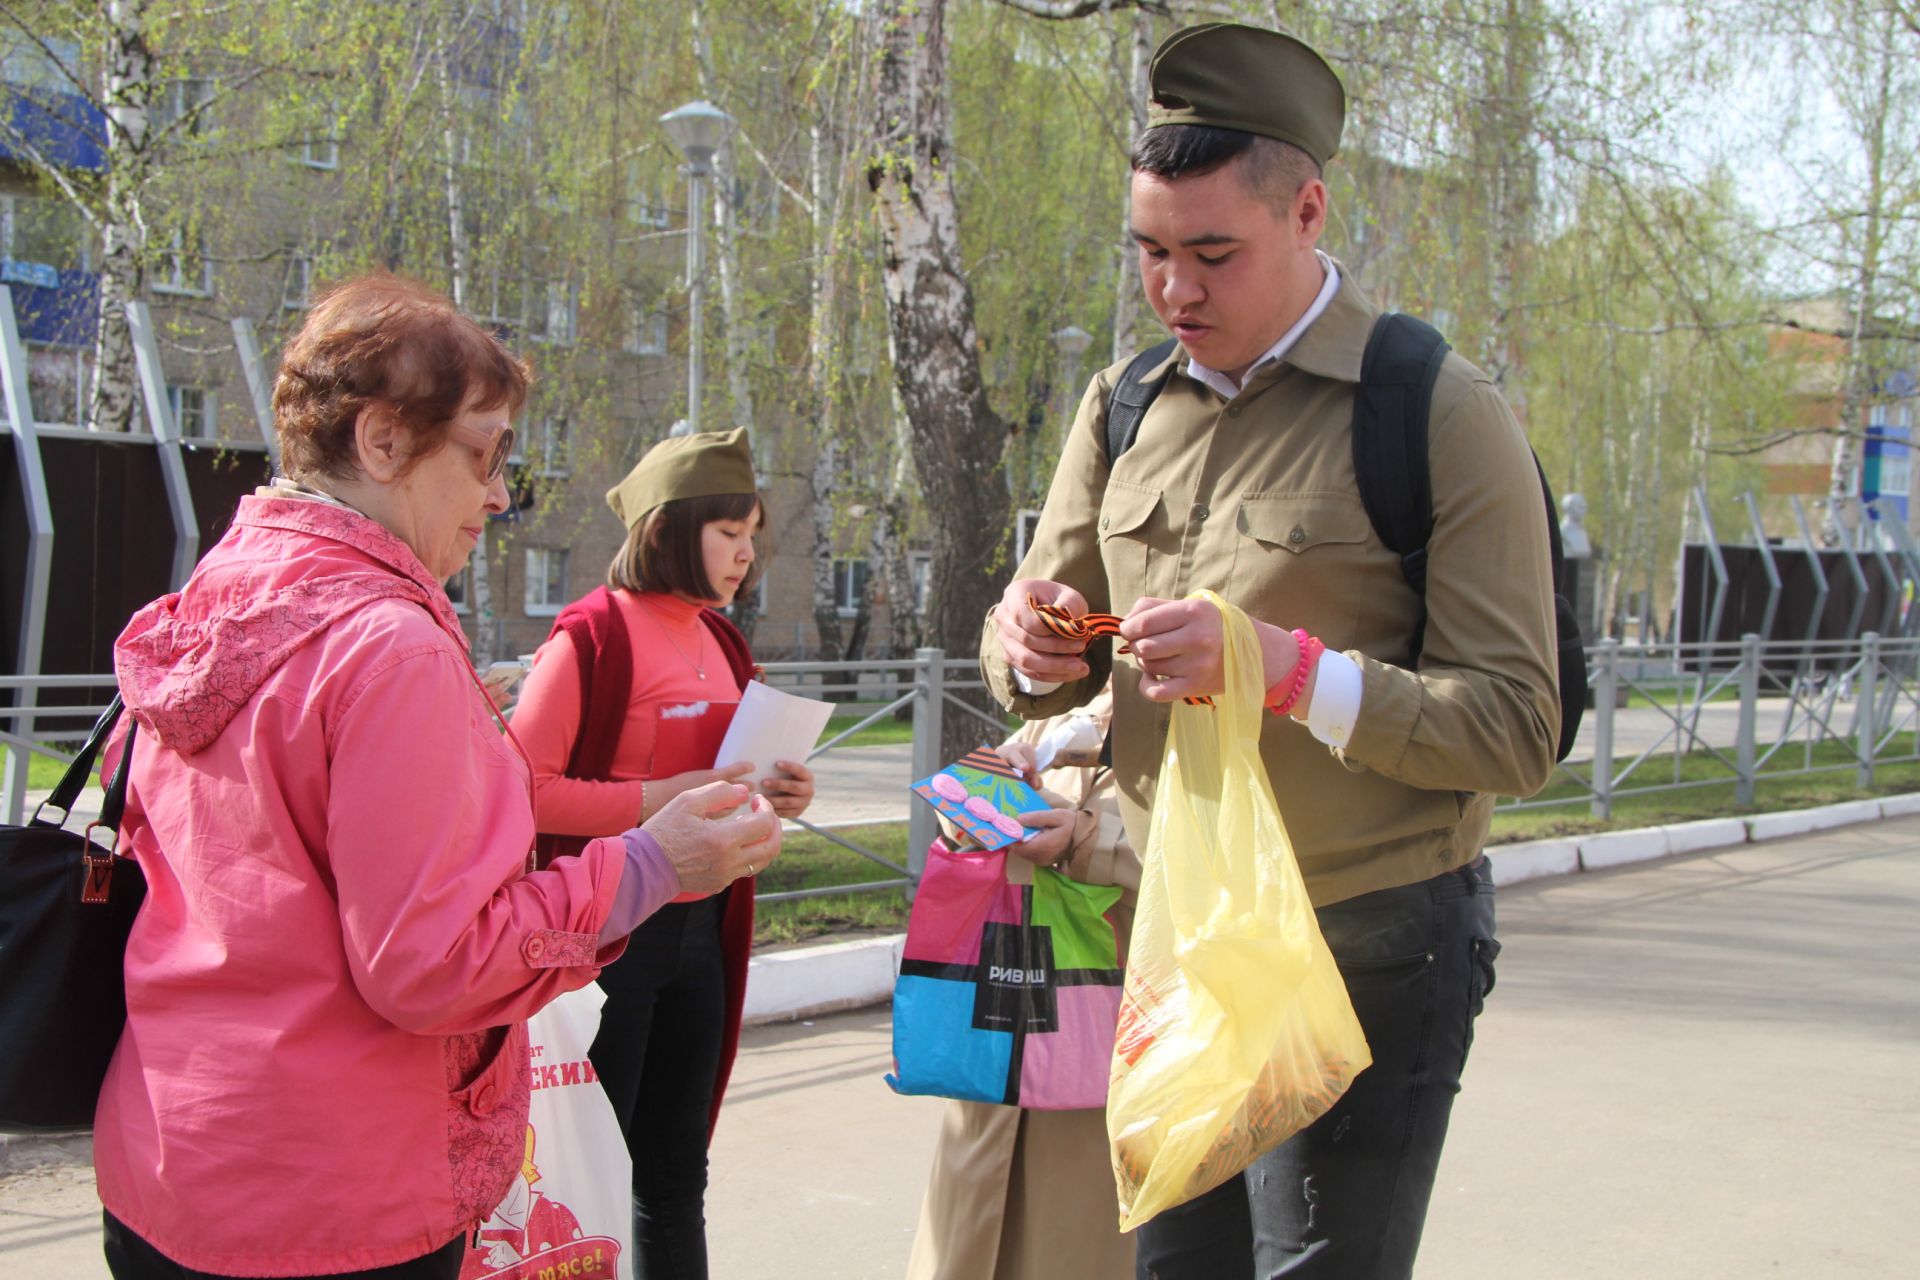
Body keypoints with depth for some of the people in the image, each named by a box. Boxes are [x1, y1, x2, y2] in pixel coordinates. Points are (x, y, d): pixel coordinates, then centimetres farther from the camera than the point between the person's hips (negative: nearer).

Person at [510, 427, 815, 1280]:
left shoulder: (720, 640, 12)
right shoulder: (594, 634, -11)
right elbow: (522, 787, -18)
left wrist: (771, 795, 5)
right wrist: (657, 801, -23)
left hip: (699, 928, 8)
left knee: (675, 1174, 15)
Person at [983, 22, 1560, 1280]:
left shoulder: (1438, 413, -11)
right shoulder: (1127, 407, 7)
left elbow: (1516, 731, -15)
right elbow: (1036, 669, 12)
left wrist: (1287, 669, -27)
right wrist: (1030, 650, -12)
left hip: (1363, 959, -5)